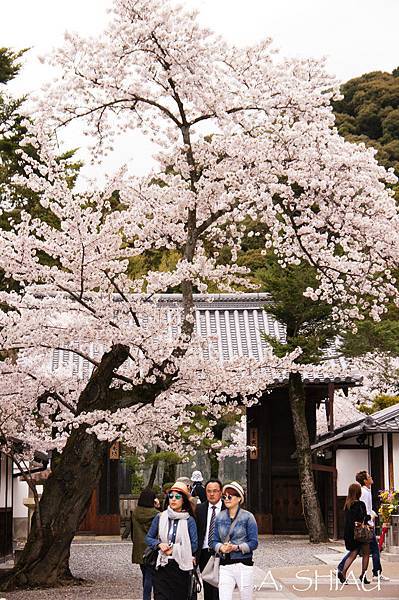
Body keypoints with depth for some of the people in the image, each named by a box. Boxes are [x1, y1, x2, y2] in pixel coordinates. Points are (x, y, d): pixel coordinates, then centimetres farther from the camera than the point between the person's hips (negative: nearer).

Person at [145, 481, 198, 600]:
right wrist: (159, 544, -7)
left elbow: (194, 545, -4)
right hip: (162, 567, 1)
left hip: (181, 568, -1)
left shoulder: (189, 520, -1)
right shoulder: (160, 517, 5)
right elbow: (148, 538, 12)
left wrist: (174, 549, -9)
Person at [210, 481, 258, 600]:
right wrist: (221, 547, -13)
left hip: (243, 565, -2)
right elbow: (214, 541, 8)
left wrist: (236, 547, -18)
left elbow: (253, 543, -4)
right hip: (225, 565, 2)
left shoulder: (247, 517, -2)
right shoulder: (220, 517, 8)